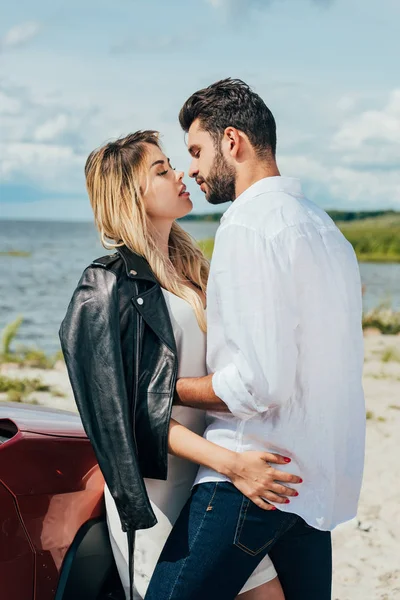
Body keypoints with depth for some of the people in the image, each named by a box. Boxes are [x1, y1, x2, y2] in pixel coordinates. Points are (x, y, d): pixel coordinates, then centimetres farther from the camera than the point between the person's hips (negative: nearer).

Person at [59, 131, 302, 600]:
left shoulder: (189, 271, 14)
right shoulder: (110, 288, -10)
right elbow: (126, 414, -16)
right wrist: (230, 463, -22)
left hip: (211, 482, 7)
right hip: (157, 486, -7)